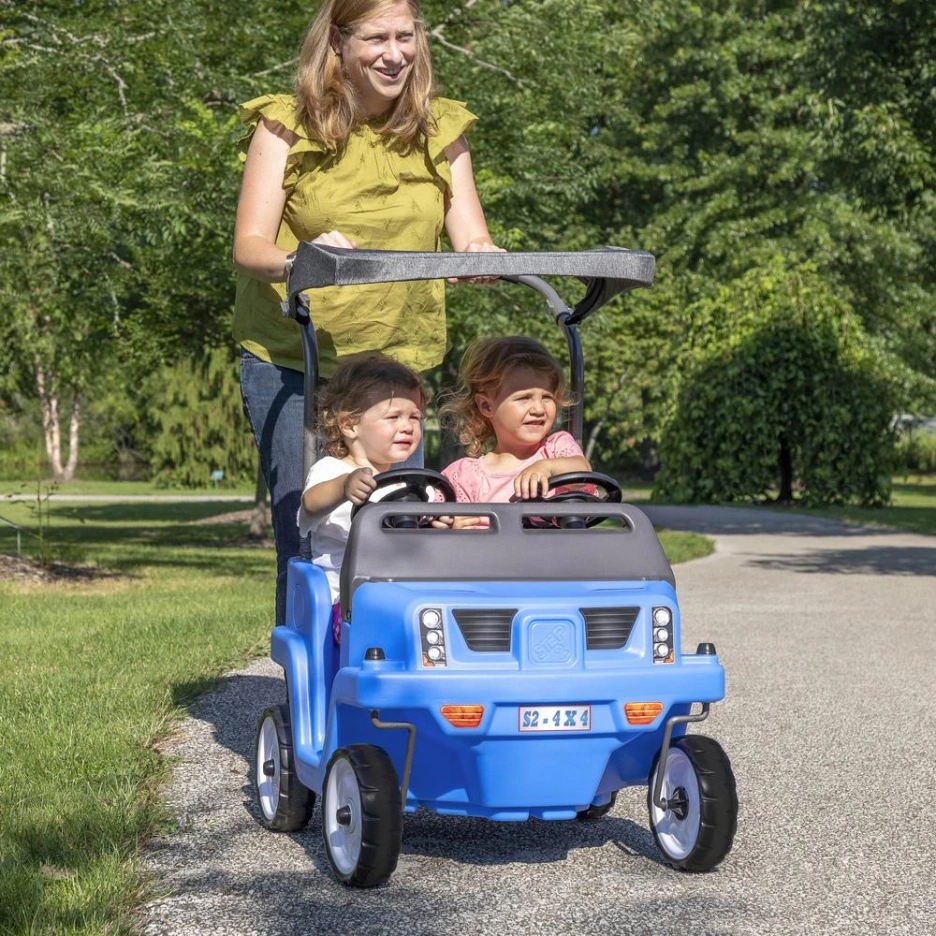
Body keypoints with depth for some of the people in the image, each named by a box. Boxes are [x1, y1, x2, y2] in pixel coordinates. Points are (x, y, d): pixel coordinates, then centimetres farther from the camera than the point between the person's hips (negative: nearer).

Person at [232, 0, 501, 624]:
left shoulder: (441, 130, 5)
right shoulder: (287, 125, -4)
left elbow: (470, 236, -2)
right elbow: (249, 245, -13)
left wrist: (482, 253, -27)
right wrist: (300, 259, -36)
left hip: (397, 361, 3)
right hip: (291, 358, -3)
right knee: (306, 540, -8)